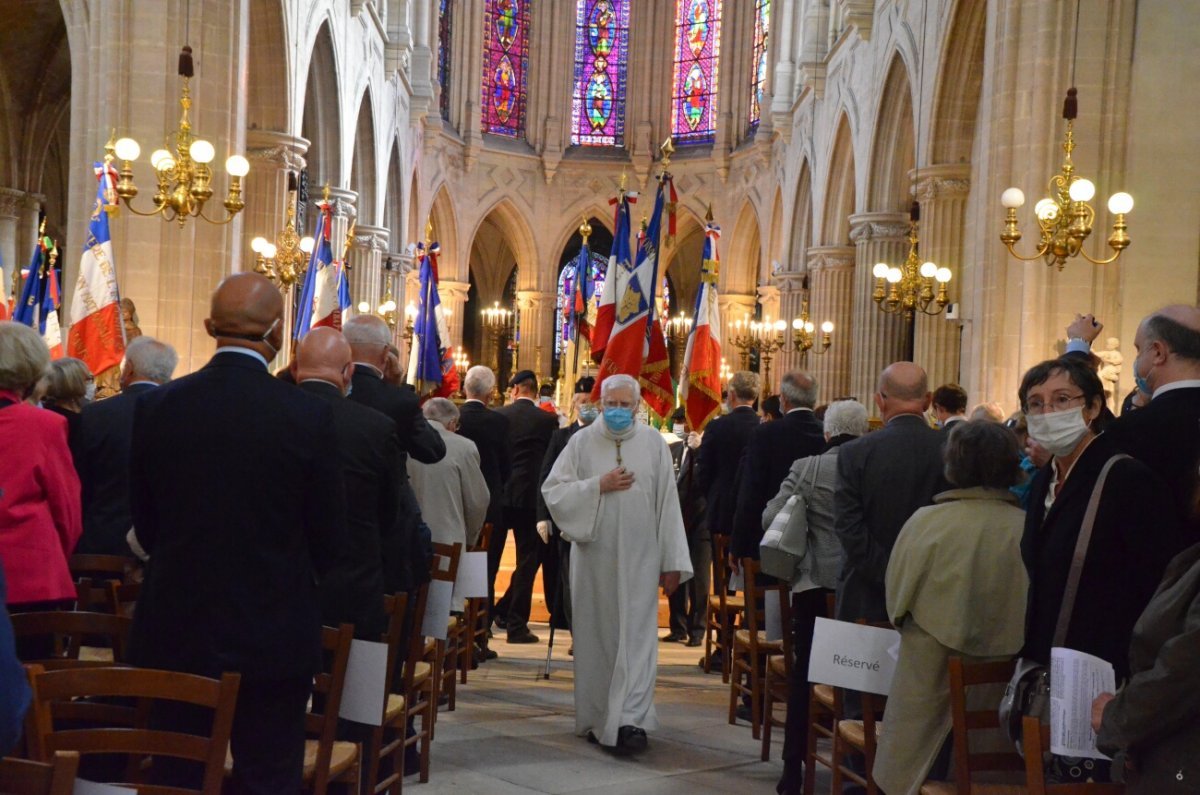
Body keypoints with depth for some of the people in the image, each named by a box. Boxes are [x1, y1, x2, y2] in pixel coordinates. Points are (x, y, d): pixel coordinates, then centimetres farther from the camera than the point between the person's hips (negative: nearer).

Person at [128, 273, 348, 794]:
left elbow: (144, 521, 4)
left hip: (176, 629, 3)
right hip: (273, 634, -2)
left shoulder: (157, 406, -5)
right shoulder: (308, 416, -13)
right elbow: (329, 536, -4)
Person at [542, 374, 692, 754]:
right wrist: (599, 486, -13)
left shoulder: (653, 443, 1)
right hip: (594, 556, 1)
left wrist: (672, 562, -2)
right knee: (596, 637, 8)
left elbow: (668, 503, 1)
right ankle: (597, 718, 20)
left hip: (639, 559, -1)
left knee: (636, 637, -6)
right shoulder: (582, 442, 2)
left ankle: (629, 720, -9)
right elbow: (552, 491, -1)